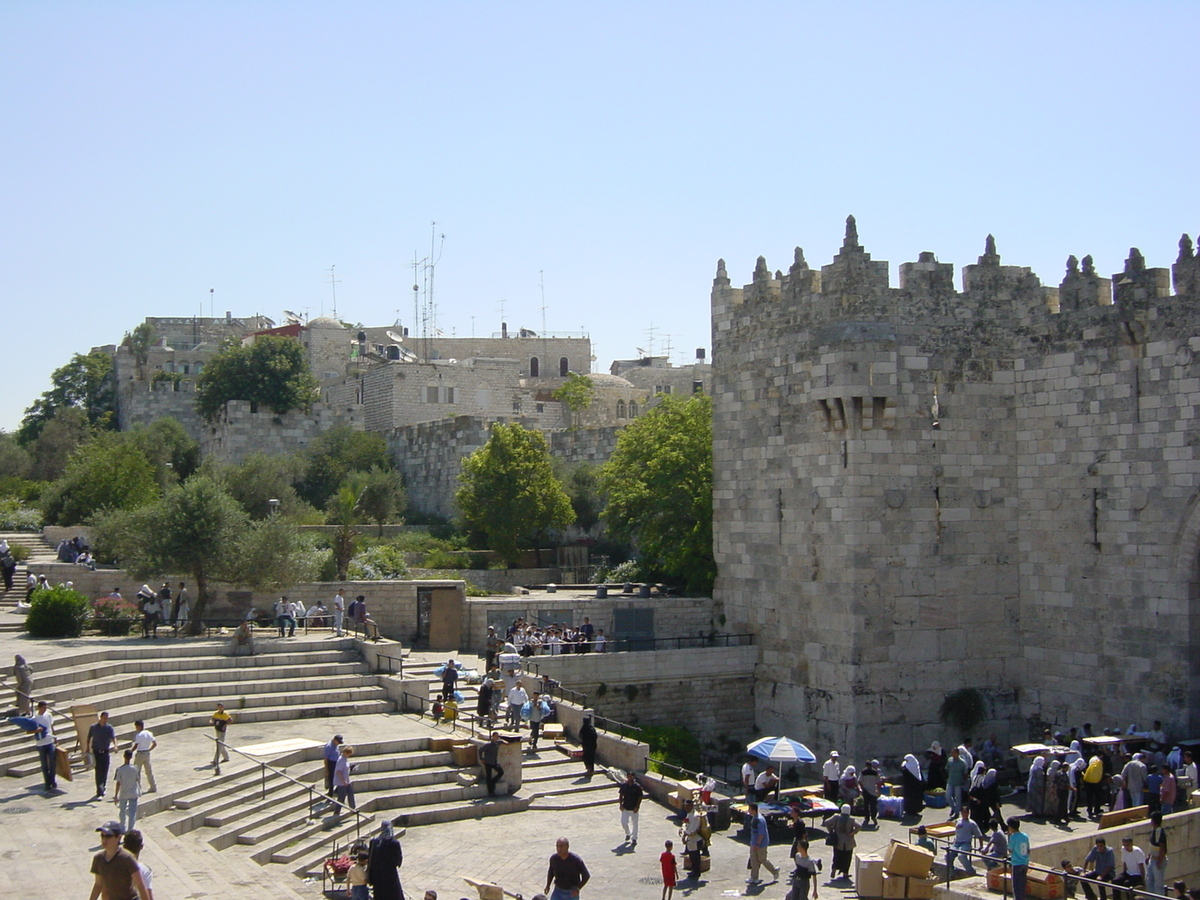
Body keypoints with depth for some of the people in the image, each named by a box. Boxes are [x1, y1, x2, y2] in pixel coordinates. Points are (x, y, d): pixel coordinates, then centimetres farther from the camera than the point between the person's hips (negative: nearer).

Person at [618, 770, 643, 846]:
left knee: (634, 824, 4)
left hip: (634, 809, -3)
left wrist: (637, 806, -12)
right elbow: (620, 795, 8)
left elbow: (640, 797, -6)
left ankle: (634, 839, 16)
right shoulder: (623, 786, -1)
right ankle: (628, 833, 31)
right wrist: (620, 804, -2)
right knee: (624, 822, 1)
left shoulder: (637, 787, -9)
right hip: (625, 808, 3)